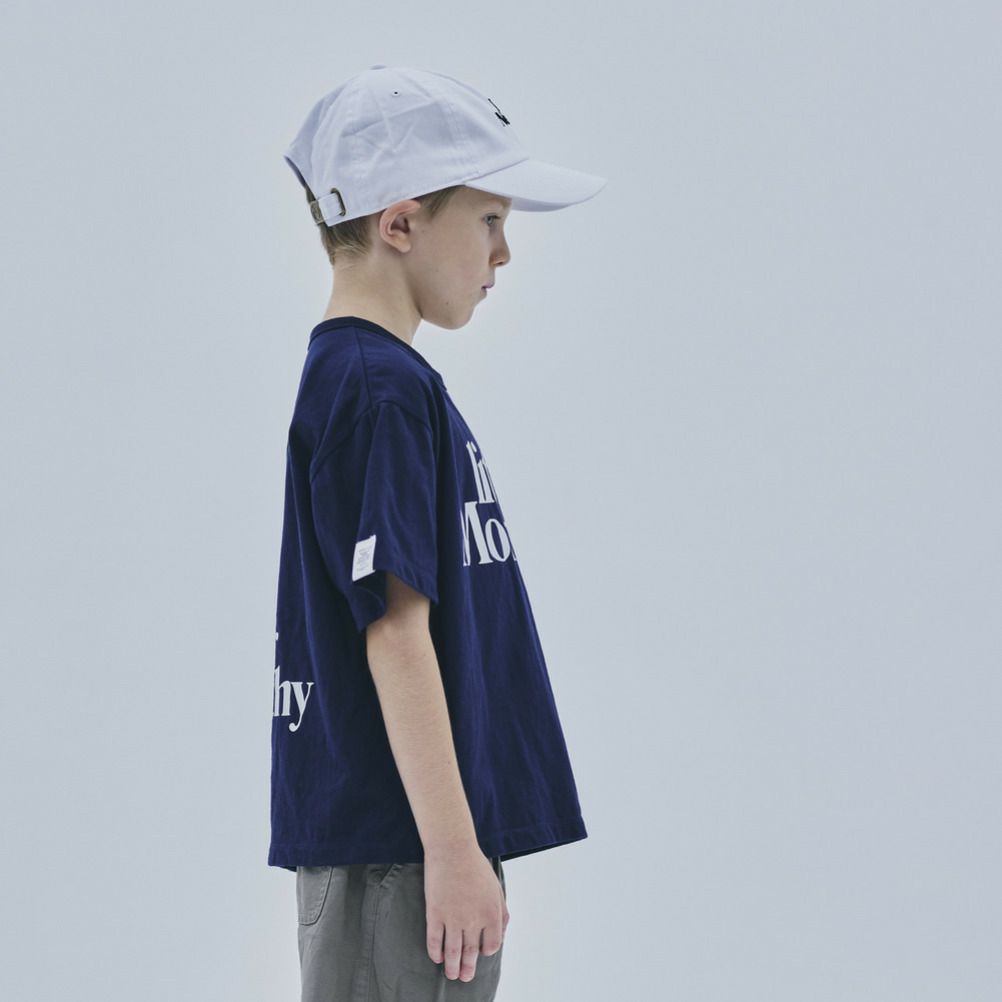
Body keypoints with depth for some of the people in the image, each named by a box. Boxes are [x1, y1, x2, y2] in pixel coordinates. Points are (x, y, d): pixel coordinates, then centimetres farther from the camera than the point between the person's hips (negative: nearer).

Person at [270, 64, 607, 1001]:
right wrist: (452, 847, -19)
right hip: (396, 849, -10)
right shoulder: (379, 389, -15)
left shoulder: (383, 378, 15)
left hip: (389, 842, 10)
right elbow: (396, 630, -20)